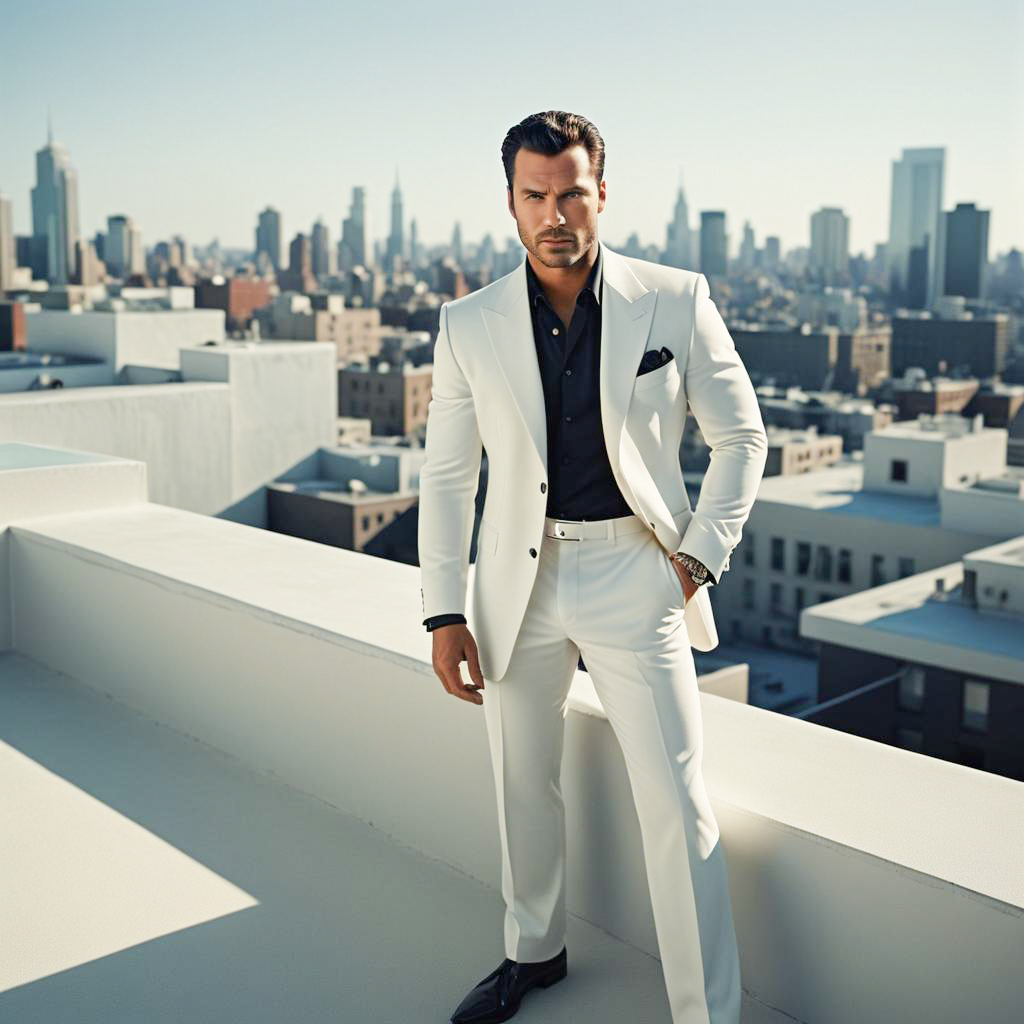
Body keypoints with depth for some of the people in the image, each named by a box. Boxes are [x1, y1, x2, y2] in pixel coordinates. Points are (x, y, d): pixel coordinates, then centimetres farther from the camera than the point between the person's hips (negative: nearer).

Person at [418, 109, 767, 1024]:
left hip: (634, 574, -2)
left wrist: (702, 555, -5)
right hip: (521, 579, 3)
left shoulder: (677, 301, -5)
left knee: (677, 804, -3)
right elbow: (446, 473, 4)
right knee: (523, 784, 17)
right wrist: (444, 611, 1)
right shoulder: (470, 325, -1)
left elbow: (741, 436, 3)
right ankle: (535, 951, 41)